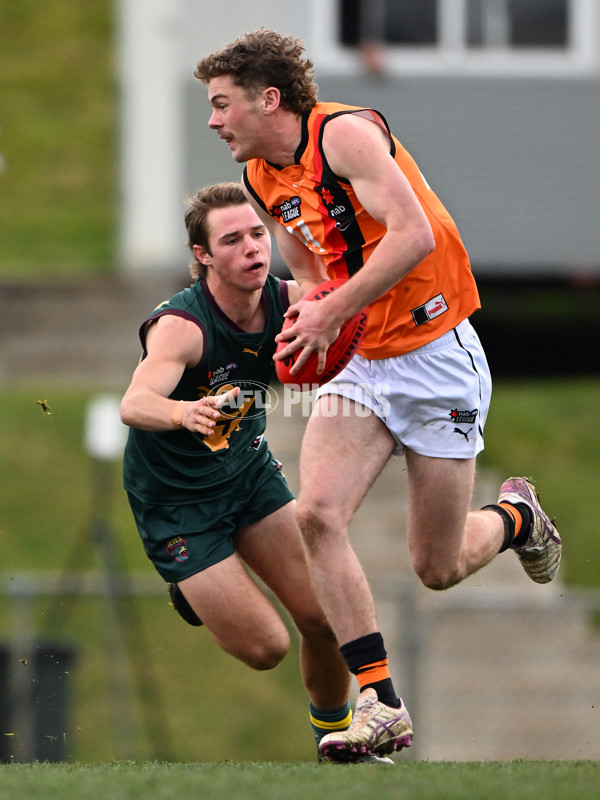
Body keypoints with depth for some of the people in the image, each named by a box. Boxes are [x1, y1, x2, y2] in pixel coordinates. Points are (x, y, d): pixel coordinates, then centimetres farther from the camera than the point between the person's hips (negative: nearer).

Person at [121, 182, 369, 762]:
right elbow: (134, 404, -48)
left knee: (324, 618, -1)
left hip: (249, 470, 6)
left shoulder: (287, 301, -14)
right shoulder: (179, 326, -32)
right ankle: (194, 590, 25)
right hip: (175, 500, -5)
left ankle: (334, 737, 26)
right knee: (264, 646, -7)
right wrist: (184, 413, -71)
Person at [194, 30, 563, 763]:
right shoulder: (261, 180, 9)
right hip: (362, 367, 7)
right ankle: (380, 703, -14)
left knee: (436, 569, 0)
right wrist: (306, 316, 0)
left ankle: (515, 518, 36)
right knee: (315, 513, -18)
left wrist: (332, 312, -24)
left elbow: (415, 234, -26)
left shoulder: (343, 132, -17)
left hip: (435, 357, -7)